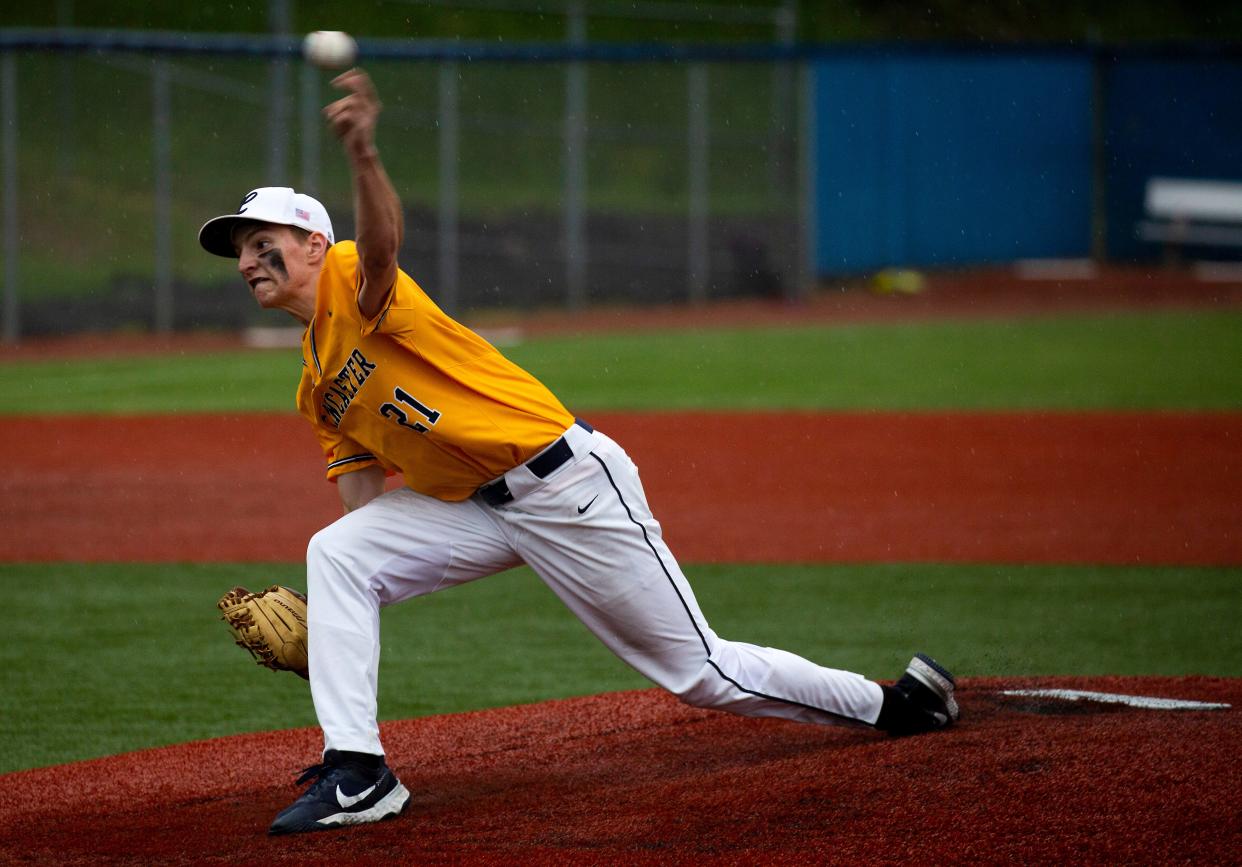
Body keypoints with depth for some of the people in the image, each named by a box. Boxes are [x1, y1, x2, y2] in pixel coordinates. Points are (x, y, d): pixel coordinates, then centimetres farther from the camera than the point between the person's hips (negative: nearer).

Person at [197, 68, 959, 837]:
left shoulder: (351, 280, -12)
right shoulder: (317, 390, 13)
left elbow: (382, 240, -37)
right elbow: (366, 507, 13)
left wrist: (365, 159, -59)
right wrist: (320, 620, -1)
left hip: (567, 482, -8)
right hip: (476, 507, 8)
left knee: (700, 671, 0)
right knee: (334, 553, -10)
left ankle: (895, 703, 18)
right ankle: (358, 773, -10)